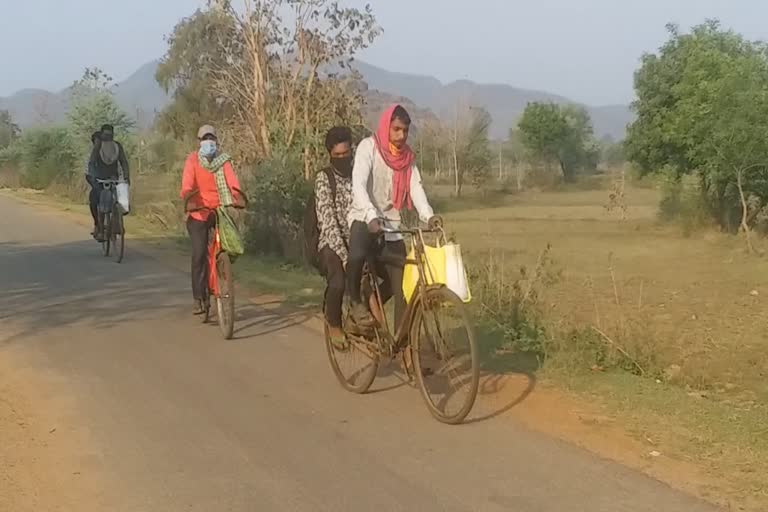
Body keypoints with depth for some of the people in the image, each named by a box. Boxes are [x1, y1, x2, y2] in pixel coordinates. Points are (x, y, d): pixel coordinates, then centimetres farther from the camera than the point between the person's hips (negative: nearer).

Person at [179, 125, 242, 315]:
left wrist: (236, 197, -35)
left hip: (221, 211, 2)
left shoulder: (224, 160, 1)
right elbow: (187, 184, -17)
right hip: (199, 213, -2)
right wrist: (188, 199, -37)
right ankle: (199, 298, -1)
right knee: (199, 255, -7)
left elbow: (232, 181, -14)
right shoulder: (193, 160, -3)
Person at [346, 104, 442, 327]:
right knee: (357, 255, -35)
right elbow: (359, 185, -21)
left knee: (401, 285, -3)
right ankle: (355, 300, -7)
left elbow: (416, 187, -4)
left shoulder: (407, 156, 7)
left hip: (391, 223, 5)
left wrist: (429, 215, -23)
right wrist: (372, 217, -37)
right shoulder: (368, 147, -9)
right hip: (365, 219, -5)